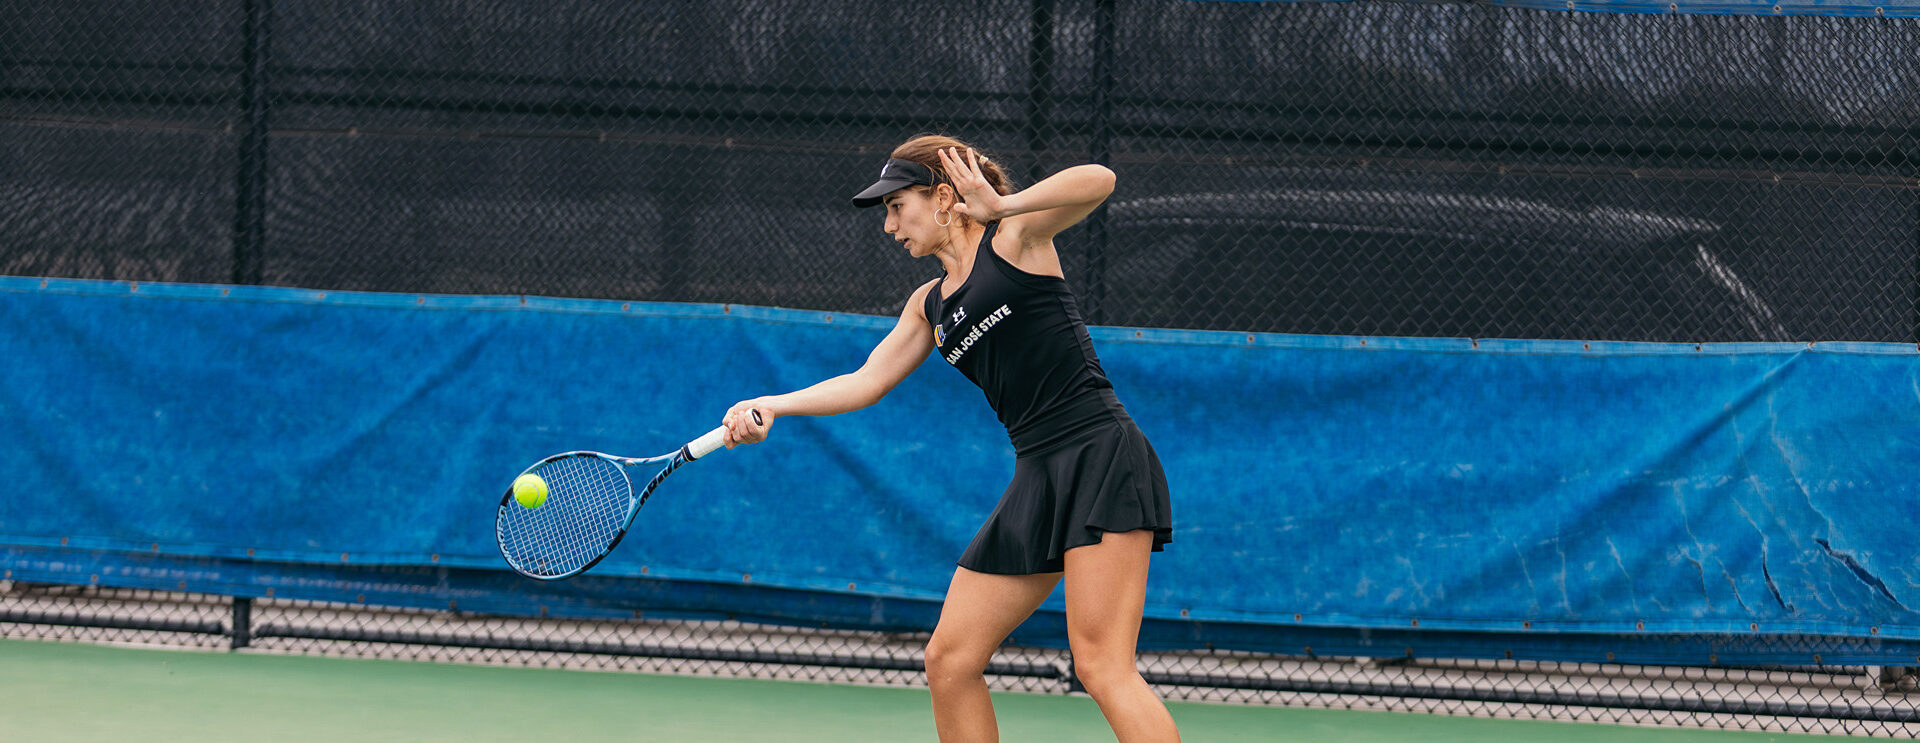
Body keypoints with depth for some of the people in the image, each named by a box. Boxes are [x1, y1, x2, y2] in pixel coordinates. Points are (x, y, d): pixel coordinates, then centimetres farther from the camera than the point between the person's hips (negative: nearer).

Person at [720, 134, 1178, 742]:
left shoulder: (1014, 237, 2)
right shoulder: (930, 305, 23)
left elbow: (1098, 181, -12)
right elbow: (867, 381, 20)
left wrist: (1000, 206, -16)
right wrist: (770, 407, 9)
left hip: (1102, 460, -8)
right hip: (1037, 480, 8)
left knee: (1100, 664, -18)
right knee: (949, 662, 5)